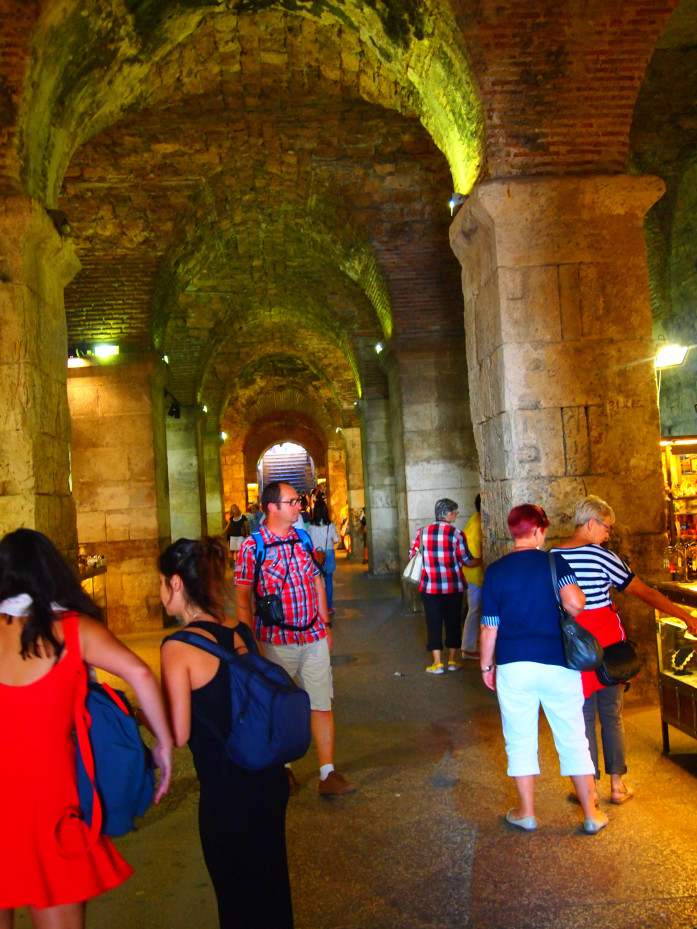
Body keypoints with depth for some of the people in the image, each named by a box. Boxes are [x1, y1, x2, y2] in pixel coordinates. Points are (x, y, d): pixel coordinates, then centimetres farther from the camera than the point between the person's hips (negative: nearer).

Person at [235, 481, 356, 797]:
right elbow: (242, 598, -7)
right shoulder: (252, 547, -10)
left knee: (322, 704, 3)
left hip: (314, 638, 4)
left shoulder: (302, 539, 5)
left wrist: (325, 624, 12)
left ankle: (328, 774, 12)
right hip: (276, 642, -3)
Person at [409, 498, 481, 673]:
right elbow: (467, 561, -3)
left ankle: (437, 663, 9)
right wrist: (483, 560, 15)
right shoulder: (456, 534, -9)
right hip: (453, 587, -1)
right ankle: (453, 660, 21)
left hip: (429, 587, 1)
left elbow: (412, 555, 3)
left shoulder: (422, 532, -2)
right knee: (453, 622, 13)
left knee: (433, 623, 8)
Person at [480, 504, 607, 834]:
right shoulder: (554, 562, -3)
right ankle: (591, 814, 23)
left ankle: (526, 812, 22)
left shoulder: (495, 570, 0)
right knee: (573, 739, 13)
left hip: (513, 665, 0)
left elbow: (490, 626, 2)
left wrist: (486, 664, 12)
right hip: (557, 664, 0)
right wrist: (579, 596, 1)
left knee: (520, 740, 11)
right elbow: (573, 602, -22)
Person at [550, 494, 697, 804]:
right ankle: (617, 784, 21)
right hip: (606, 639, -2)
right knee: (612, 715, 12)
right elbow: (645, 592, -9)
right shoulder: (601, 557, -12)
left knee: (583, 717, 10)